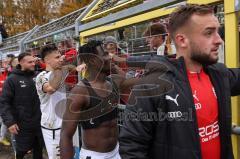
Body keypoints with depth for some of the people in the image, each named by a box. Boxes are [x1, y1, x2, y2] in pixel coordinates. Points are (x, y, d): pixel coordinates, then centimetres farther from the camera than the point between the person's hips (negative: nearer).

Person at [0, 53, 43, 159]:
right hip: (22, 124, -4)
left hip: (38, 122, 4)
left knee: (38, 148, 14)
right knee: (22, 150, 12)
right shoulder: (12, 79, -7)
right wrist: (9, 121, -19)